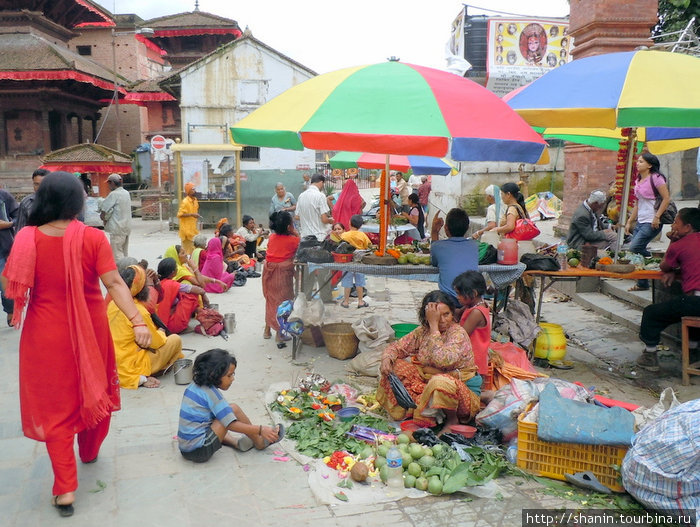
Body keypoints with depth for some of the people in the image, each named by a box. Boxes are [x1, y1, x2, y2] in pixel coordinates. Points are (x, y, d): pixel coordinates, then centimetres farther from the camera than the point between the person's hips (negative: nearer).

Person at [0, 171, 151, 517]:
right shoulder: (93, 238, -12)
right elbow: (114, 284, -19)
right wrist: (138, 321, -20)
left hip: (46, 334, 0)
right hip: (89, 330, 1)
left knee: (56, 403, 10)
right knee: (93, 390, 23)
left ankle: (65, 489, 8)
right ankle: (90, 451, 47)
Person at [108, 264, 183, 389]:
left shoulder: (112, 304, 0)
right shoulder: (139, 311, -22)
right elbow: (157, 342, -12)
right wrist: (160, 332, 11)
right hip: (130, 366, -8)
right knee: (175, 340, -1)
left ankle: (140, 377, 13)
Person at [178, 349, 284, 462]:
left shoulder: (194, 386, 7)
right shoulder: (210, 392, -16)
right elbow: (232, 425, -18)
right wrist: (260, 430, -13)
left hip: (185, 450, 9)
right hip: (200, 451, -9)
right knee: (234, 409, -10)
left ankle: (235, 441, 6)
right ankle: (259, 442, 7)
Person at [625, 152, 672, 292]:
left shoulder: (656, 178, -9)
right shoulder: (638, 180, 15)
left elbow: (667, 198, -13)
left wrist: (657, 217, -18)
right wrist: (629, 221, 17)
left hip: (651, 223, -8)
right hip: (640, 222, 8)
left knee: (633, 249, -15)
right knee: (638, 251, 4)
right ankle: (642, 283, 12)